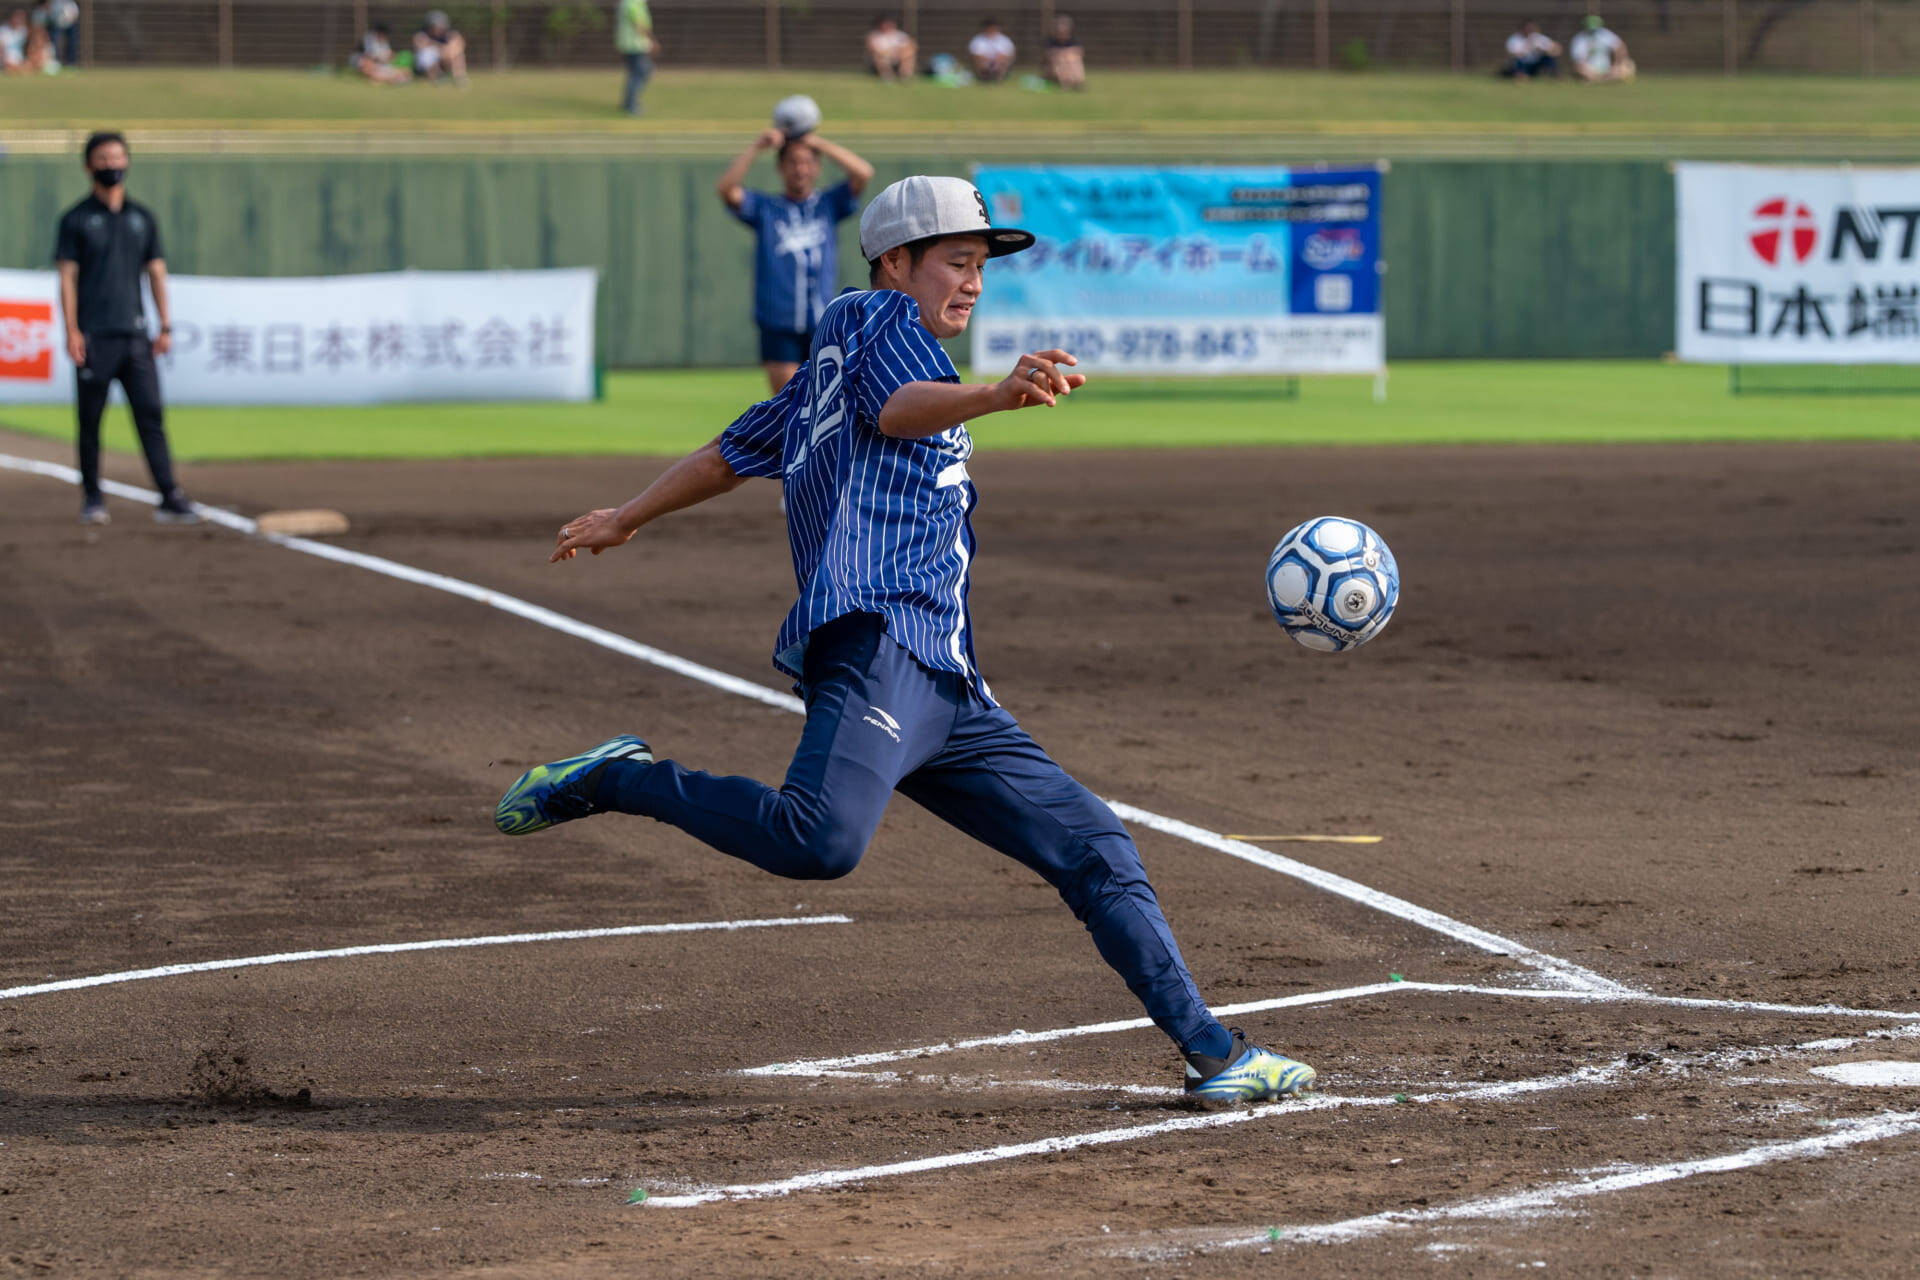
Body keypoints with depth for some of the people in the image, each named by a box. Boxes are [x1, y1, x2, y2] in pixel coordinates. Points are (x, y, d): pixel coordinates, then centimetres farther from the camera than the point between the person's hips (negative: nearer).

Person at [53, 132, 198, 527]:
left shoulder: (142, 218, 15)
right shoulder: (77, 219, 3)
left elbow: (156, 272, 16)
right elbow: (67, 276, -1)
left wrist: (165, 327, 7)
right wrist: (72, 331, -10)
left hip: (134, 334, 3)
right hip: (94, 336, -3)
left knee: (150, 414, -5)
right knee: (90, 418, 0)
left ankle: (169, 498, -10)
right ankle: (92, 498, 9)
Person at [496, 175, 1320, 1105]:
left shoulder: (828, 377, 32)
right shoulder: (873, 318, 5)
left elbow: (732, 452, 39)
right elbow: (899, 410, -17)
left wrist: (625, 520, 52)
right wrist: (997, 394, -37)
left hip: (946, 685, 10)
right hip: (873, 641, -10)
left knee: (1093, 846, 8)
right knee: (820, 841, -34)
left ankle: (1213, 1055, 9)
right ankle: (618, 781, -14)